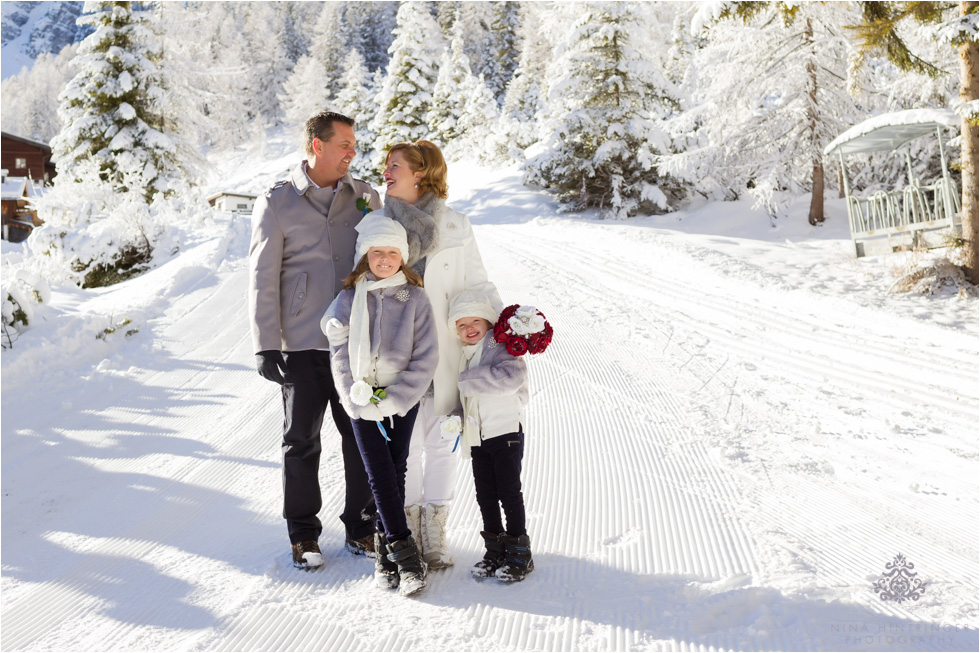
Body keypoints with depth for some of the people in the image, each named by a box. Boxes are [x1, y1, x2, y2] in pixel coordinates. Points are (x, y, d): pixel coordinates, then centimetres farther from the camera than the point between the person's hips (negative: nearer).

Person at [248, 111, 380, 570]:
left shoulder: (365, 198, 7)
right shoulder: (277, 204, -2)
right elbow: (262, 279, -2)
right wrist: (266, 345, -6)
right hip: (302, 346, -2)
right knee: (302, 442, 7)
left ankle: (362, 527, 23)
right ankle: (303, 535, 20)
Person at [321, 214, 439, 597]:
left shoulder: (415, 299, -1)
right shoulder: (350, 299, 0)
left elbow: (426, 359, -4)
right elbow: (340, 356, 0)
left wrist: (393, 400, -11)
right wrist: (361, 401, -9)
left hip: (402, 399, 0)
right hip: (362, 401, 0)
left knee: (396, 473, 1)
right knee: (381, 476, -7)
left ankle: (385, 546, 14)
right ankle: (404, 552, -5)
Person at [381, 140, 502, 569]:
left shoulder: (455, 226, 0)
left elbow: (477, 284, 4)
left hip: (442, 352, -1)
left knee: (441, 441, 5)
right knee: (403, 442, 6)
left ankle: (434, 532, 18)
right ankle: (409, 528, 20)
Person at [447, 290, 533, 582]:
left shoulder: (502, 348, -9)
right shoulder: (465, 356, 16)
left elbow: (511, 376, -29)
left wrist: (467, 381, -22)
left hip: (505, 431, -7)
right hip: (477, 437, 7)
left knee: (509, 492, -3)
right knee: (485, 495, 10)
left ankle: (519, 554, 7)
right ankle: (495, 550, 21)